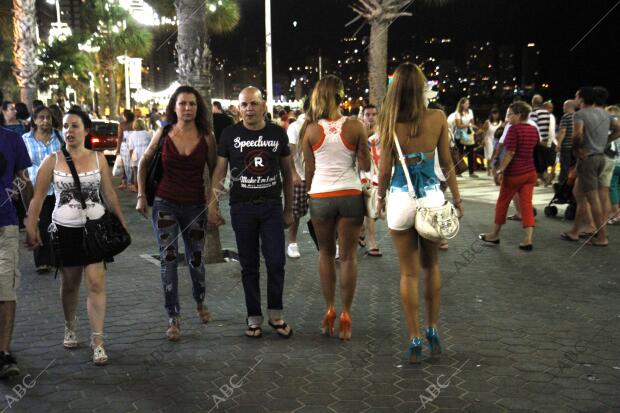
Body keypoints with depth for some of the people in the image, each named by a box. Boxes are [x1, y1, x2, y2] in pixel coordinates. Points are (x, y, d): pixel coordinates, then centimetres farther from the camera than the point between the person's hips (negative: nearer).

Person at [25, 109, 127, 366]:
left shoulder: (98, 159, 2)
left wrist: (122, 224, 7)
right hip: (65, 230, 1)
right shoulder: (53, 161, -1)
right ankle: (70, 328, 38)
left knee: (96, 283, -8)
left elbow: (110, 195, 7)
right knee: (69, 284, 14)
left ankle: (97, 341, -2)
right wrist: (31, 228, -6)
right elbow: (38, 197, 0)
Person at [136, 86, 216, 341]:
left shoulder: (206, 137, -4)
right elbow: (144, 163, 10)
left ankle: (200, 301, 41)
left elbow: (214, 171, 7)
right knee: (168, 260, -4)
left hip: (195, 205, 0)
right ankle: (173, 318, 5)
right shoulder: (163, 134, -3)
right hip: (165, 204, 0)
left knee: (196, 259, 12)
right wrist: (141, 195, 4)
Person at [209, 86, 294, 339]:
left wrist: (289, 209, 9)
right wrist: (213, 205, -6)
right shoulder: (230, 134, 1)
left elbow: (287, 173, 10)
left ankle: (275, 315, 13)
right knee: (249, 265, 6)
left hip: (271, 207, 1)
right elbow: (219, 171, 3)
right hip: (242, 207, 0)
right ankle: (254, 318, 18)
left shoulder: (278, 134, 4)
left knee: (276, 261, -5)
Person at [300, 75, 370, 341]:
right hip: (350, 195, -1)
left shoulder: (311, 130, -3)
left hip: (320, 196, 1)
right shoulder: (355, 126, -7)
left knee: (326, 254, 19)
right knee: (348, 256, 8)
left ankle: (329, 310, 20)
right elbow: (366, 166, -1)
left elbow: (309, 170, 4)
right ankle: (345, 316, 12)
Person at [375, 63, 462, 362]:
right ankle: (433, 332, 27)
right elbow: (446, 163, 0)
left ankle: (415, 341, 13)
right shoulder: (437, 118, -5)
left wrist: (381, 197, 12)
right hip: (432, 197, 2)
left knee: (409, 273, 8)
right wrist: (457, 198, 12)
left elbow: (385, 169, -5)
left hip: (400, 200, -1)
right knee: (432, 266, 20)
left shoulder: (389, 123, -9)